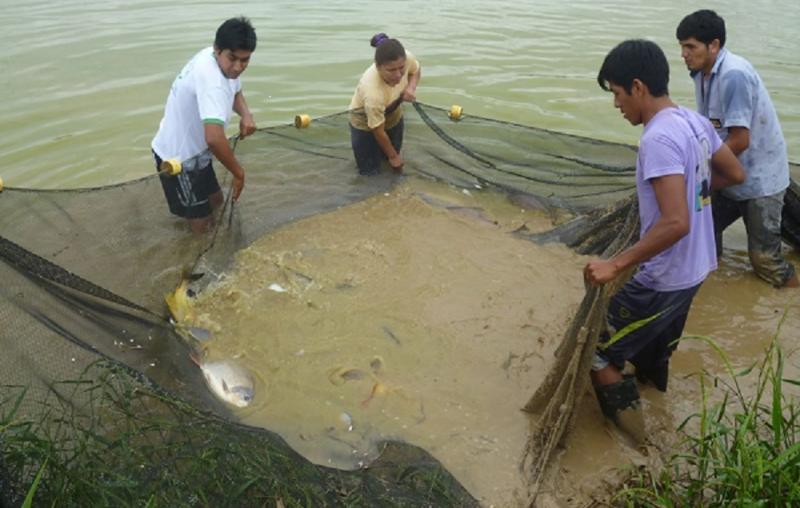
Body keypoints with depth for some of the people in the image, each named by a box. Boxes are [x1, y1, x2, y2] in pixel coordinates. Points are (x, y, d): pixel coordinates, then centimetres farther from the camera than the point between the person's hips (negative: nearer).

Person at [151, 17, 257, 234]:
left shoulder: (222, 61, -6)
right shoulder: (211, 80, -36)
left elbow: (236, 92, 15)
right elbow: (214, 138, -48)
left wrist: (246, 115, -9)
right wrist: (238, 173, -32)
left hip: (193, 148, 9)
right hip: (178, 156, -9)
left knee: (215, 200, 26)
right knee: (203, 225, 2)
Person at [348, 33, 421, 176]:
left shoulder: (407, 58, -31)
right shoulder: (373, 92, -45)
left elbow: (415, 71, -3)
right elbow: (378, 131, -29)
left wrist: (411, 88, -26)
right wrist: (393, 156, -14)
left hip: (394, 117, 5)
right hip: (365, 123, -5)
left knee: (388, 155, 17)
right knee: (369, 171, 4)